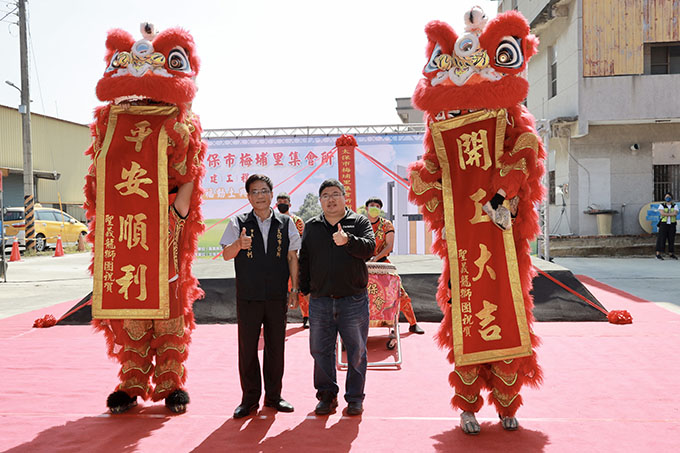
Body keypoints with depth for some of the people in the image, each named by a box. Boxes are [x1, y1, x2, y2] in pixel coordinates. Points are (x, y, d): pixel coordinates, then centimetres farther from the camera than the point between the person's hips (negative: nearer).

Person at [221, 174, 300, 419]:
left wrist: (295, 288, 3)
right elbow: (226, 255, -7)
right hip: (248, 297, -1)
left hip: (277, 297, 1)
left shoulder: (285, 223, 6)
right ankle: (250, 398, 18)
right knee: (247, 348, 4)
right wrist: (238, 245, -29)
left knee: (275, 347, 8)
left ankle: (273, 396, 22)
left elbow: (292, 256, 8)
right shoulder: (238, 223, 2)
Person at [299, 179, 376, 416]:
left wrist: (348, 241, -30)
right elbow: (304, 259, 14)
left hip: (354, 300, -2)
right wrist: (303, 289, 7)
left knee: (356, 351, 5)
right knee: (320, 350, 8)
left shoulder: (359, 222, 4)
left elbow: (369, 248, -12)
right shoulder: (311, 226, 12)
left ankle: (355, 397, 19)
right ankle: (327, 395, 23)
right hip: (320, 301, 3)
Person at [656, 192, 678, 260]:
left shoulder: (675, 206, 6)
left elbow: (675, 213, -11)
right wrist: (671, 214, -12)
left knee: (671, 239, 4)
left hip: (672, 224, 3)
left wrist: (666, 214, -13)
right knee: (661, 239, -7)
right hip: (663, 224, -2)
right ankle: (658, 254, -8)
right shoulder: (661, 205, 2)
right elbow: (662, 213, -15)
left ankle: (671, 254, 12)